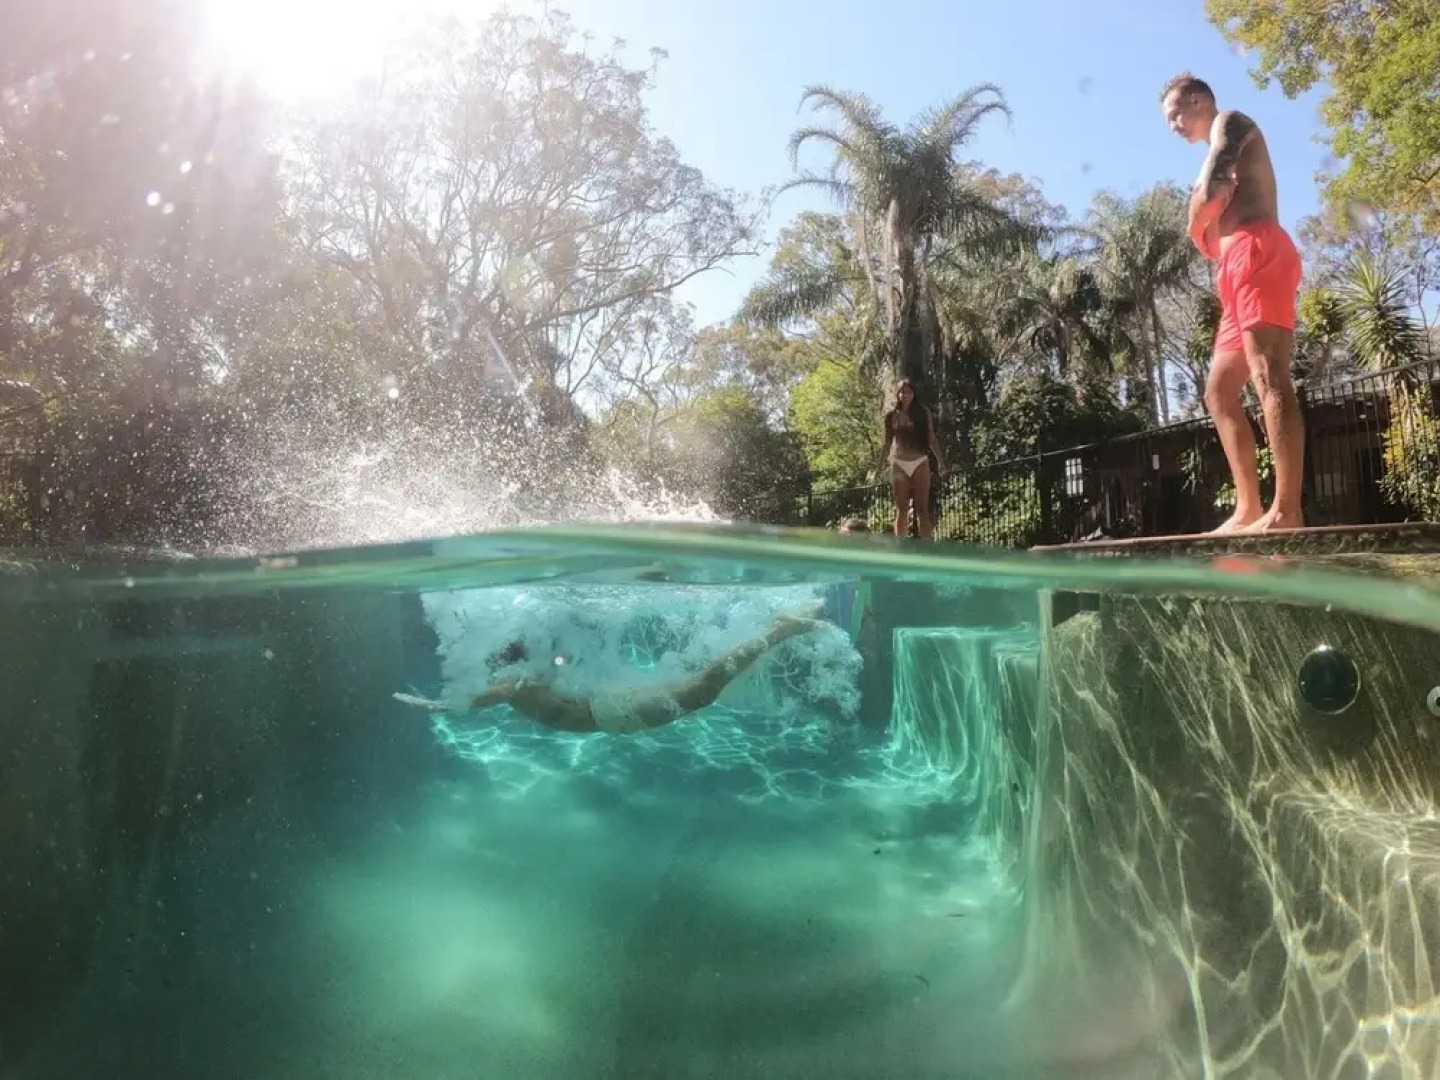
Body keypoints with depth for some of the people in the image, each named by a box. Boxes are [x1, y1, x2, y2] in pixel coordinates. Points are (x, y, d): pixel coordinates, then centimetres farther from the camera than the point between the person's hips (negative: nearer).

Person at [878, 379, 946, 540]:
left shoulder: (923, 413, 4)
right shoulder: (891, 416, 6)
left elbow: (931, 438, 5)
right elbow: (888, 443, 11)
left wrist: (940, 461, -2)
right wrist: (879, 466, 9)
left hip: (920, 464, -1)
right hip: (899, 465, 1)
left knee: (922, 508, -2)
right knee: (901, 509, 2)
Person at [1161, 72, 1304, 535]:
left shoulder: (1230, 123, 10)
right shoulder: (1222, 154, 36)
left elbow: (1209, 195, -7)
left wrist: (1198, 227, 10)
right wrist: (1208, 239, 8)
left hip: (1257, 254, -10)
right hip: (1239, 268, 10)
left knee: (1268, 376, -21)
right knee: (1219, 393, 4)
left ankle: (1286, 511, -30)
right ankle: (1249, 509, -2)